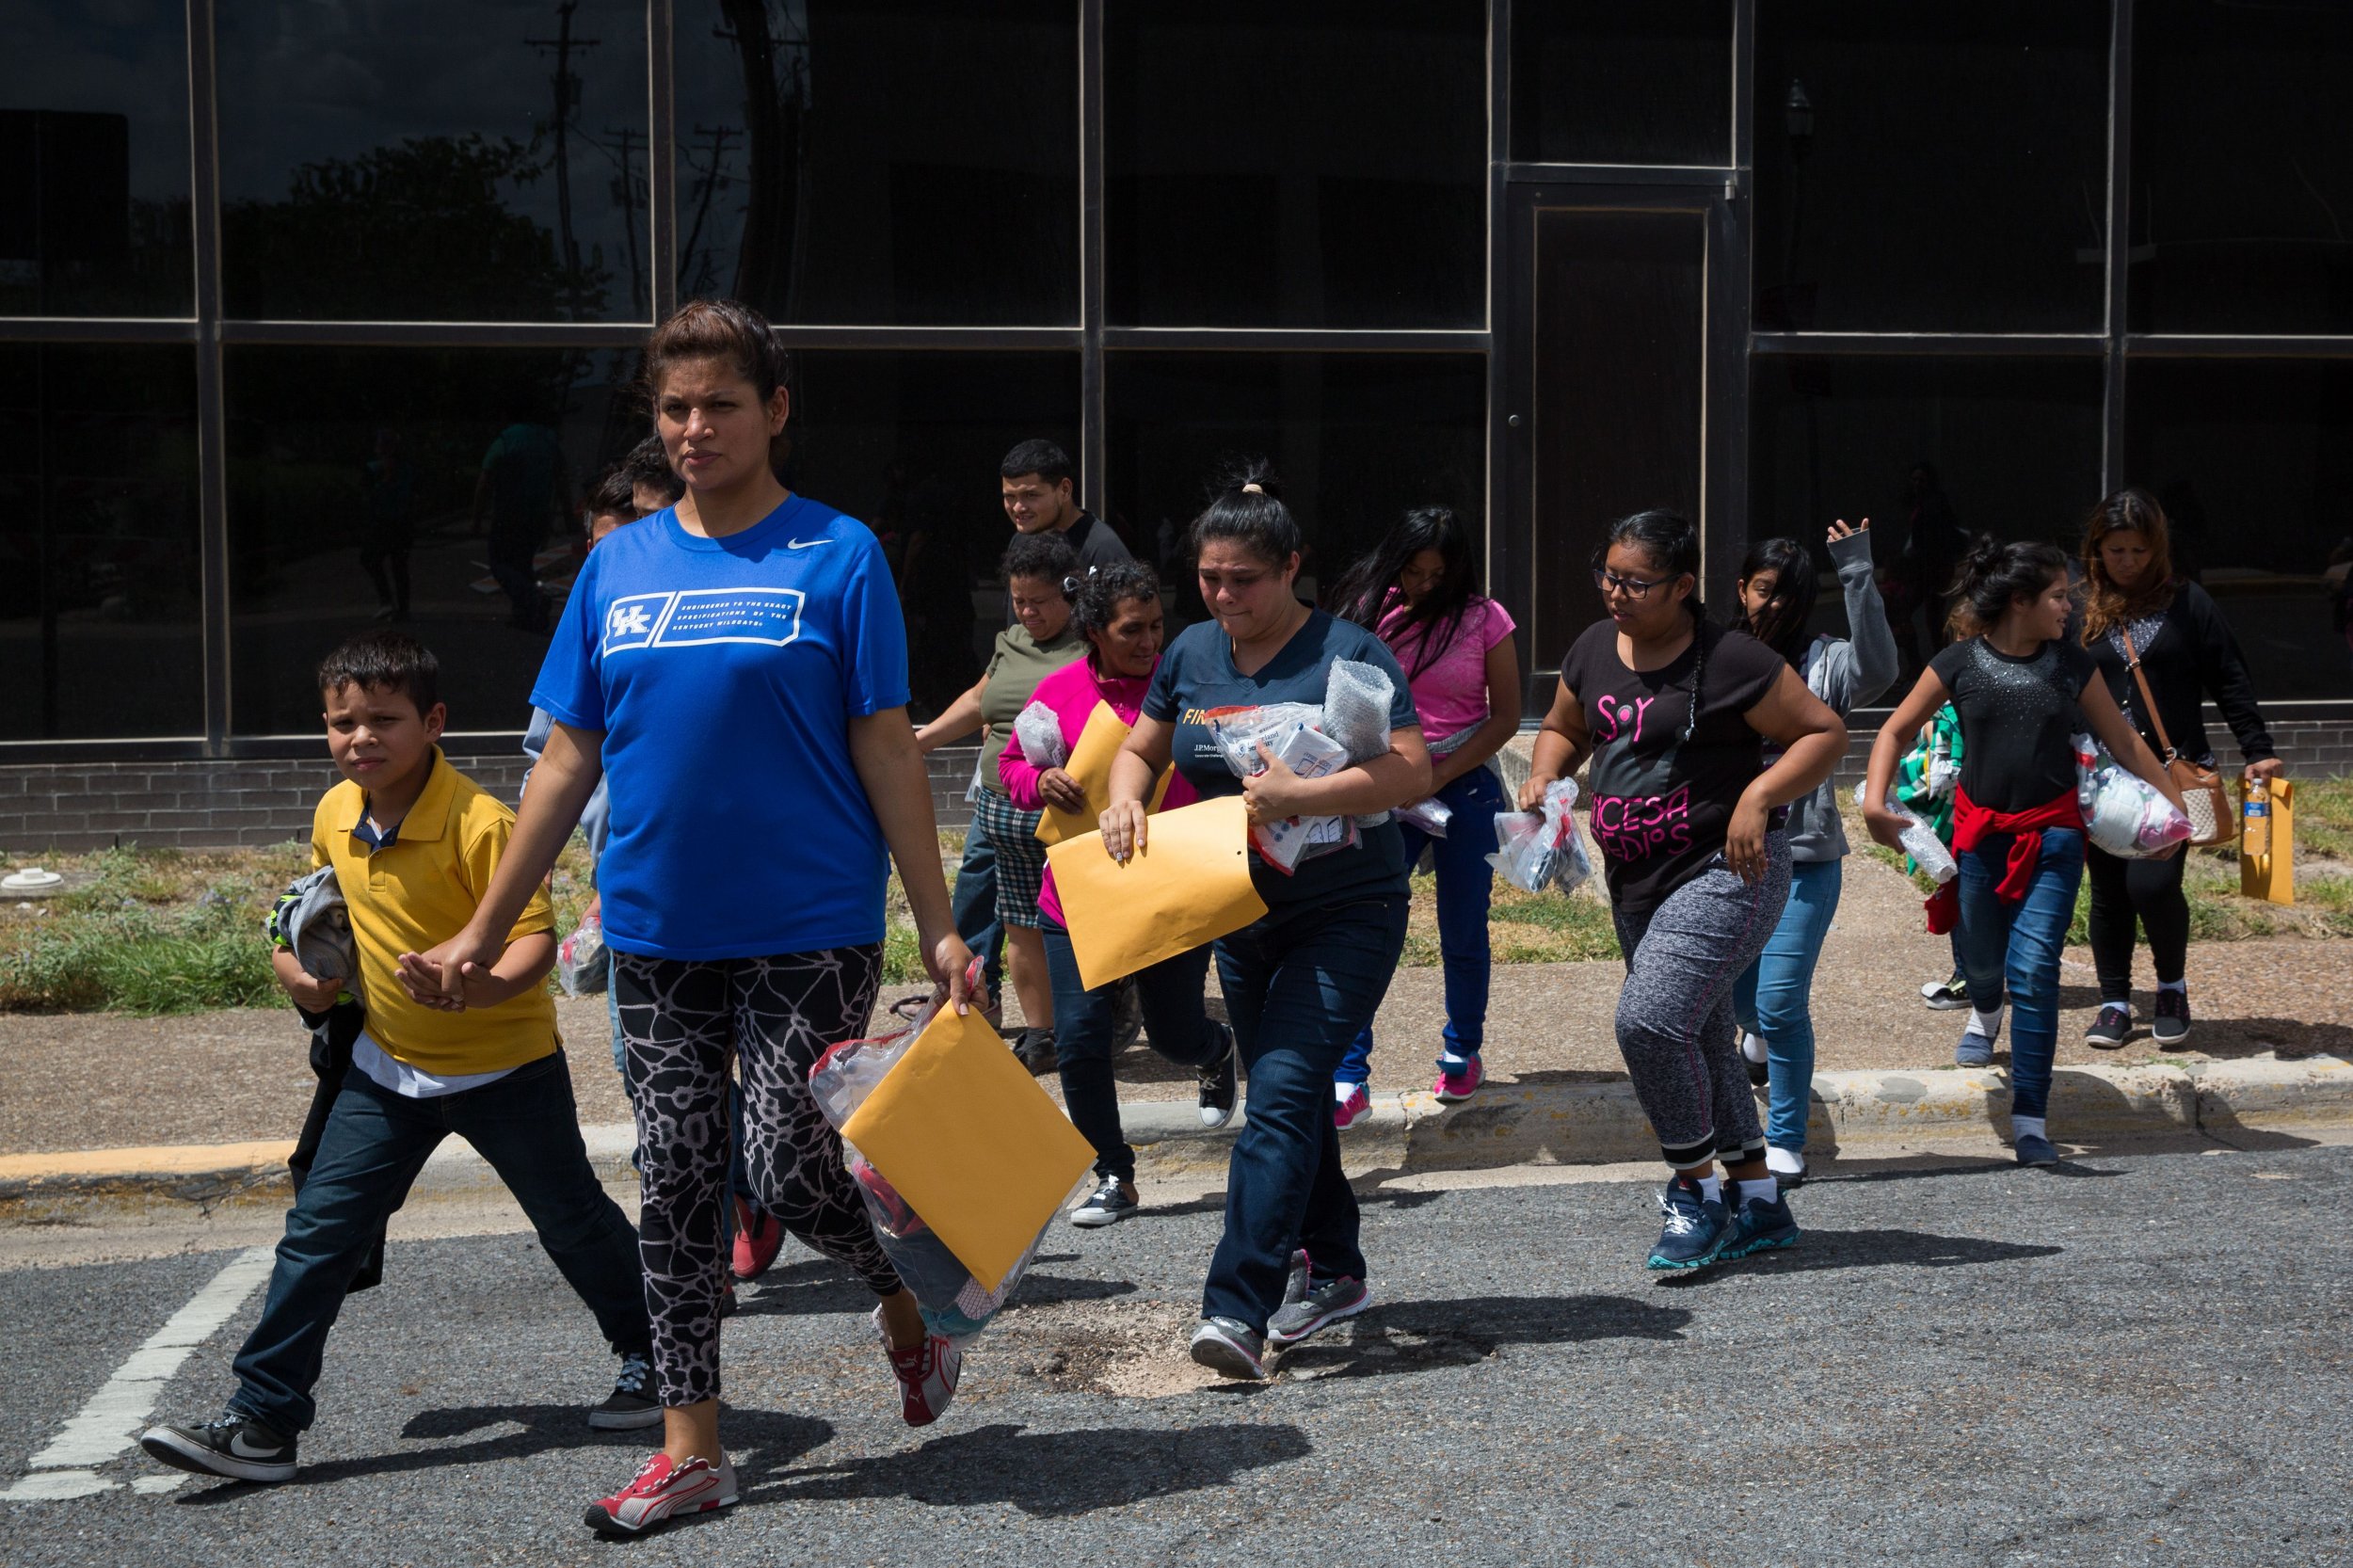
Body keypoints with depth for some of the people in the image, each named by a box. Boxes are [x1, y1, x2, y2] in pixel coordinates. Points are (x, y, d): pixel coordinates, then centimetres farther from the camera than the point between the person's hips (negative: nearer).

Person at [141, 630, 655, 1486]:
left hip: (504, 1063, -5)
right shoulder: (334, 815, -2)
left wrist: (488, 981, -46)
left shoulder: (481, 823, -24)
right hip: (389, 1063, 5)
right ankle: (262, 1422, 4)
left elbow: (536, 935, -26)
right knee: (320, 1230, -1)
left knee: (572, 1220, 10)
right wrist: (300, 962, 0)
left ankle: (651, 1353, 33)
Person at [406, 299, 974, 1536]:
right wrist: (480, 933, 8)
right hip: (657, 932, 4)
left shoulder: (835, 555, -3)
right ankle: (691, 1449, 19)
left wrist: (938, 925, -10)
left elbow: (887, 753, -4)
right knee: (674, 1185, 7)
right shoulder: (617, 566, 7)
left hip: (808, 926, -4)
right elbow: (568, 763, 9)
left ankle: (909, 1303, 26)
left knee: (792, 1173, -6)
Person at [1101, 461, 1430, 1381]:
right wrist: (1125, 799, -5)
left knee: (1283, 1092, -19)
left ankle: (1236, 1308, -24)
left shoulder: (1347, 653, -12)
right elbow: (1140, 748, 18)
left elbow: (1414, 773, -19)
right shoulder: (1191, 654, 5)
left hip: (1346, 914, -6)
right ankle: (1335, 1271, 33)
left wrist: (1299, 795, -30)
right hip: (1243, 915, 7)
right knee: (1286, 1097, 15)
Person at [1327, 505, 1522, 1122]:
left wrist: (1438, 775, -11)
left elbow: (1505, 717, -2)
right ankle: (1349, 1079, -3)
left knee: (1463, 934, 9)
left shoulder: (1484, 620, -4)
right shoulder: (1370, 610, 1)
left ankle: (1462, 1052, 32)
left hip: (1464, 790, -1)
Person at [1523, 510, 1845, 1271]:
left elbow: (1825, 732, -9)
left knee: (1649, 1018, -22)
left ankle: (1696, 1191, -4)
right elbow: (1563, 729, 22)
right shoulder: (1594, 648, 6)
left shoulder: (1729, 659, -14)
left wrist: (1758, 796, -22)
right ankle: (1760, 1203, 29)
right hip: (1636, 881, 8)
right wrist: (1543, 776, 1)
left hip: (1726, 871, -8)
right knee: (1699, 1039, 15)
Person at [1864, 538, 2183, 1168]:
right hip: (1980, 830, 0)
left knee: (2034, 969, -11)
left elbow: (2124, 741, 9)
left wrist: (2175, 804, 8)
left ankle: (2030, 1119, -6)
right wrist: (1875, 799, -11)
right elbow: (1896, 731, 3)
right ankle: (1985, 1012, 53)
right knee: (1982, 957, 13)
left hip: (2052, 834, 0)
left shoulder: (2072, 664, 1)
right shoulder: (1960, 662, -5)